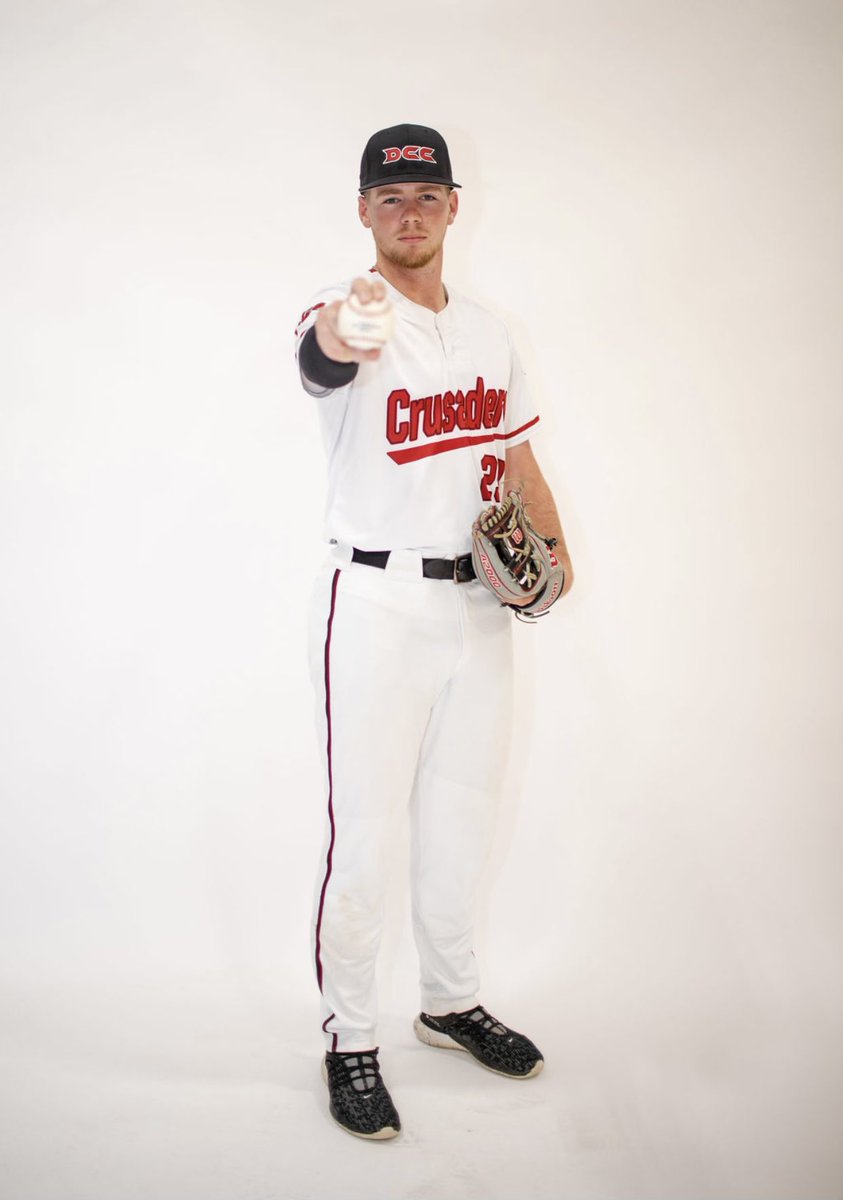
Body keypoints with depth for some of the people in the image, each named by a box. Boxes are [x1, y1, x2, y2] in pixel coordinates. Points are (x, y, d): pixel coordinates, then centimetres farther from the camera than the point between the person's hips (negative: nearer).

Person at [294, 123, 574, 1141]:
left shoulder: (487, 330, 10)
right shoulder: (349, 313, -10)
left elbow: (516, 447, 18)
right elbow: (321, 358, -35)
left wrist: (552, 545, 2)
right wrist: (342, 331, -59)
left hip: (481, 600, 6)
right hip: (375, 605, -6)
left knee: (461, 820, 17)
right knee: (362, 834, -4)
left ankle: (451, 1002, 36)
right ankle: (349, 1039, 16)